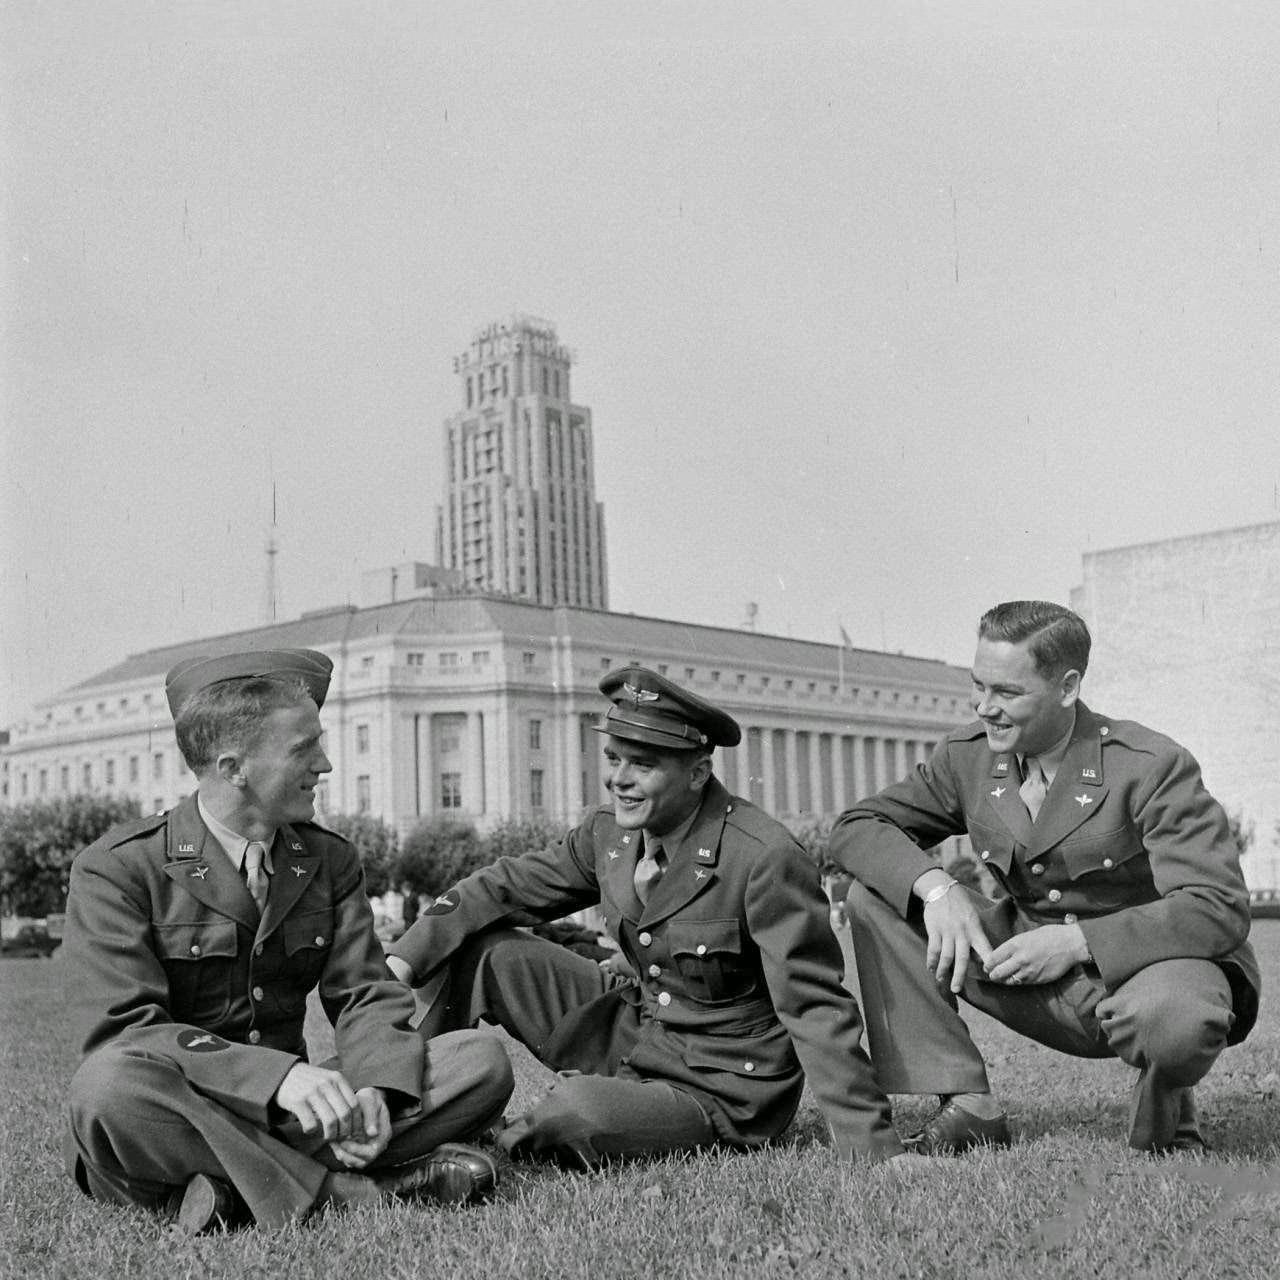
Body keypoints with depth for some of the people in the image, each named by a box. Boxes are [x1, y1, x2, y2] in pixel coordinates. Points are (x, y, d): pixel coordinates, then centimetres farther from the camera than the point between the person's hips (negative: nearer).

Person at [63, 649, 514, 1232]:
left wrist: (375, 1091, -21)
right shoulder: (114, 870, -8)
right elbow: (121, 1029, -20)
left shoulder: (331, 861, 9)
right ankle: (339, 1186, -26)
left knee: (483, 1061, -14)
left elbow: (367, 997, 3)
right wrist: (281, 1075, -33)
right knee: (110, 1082, -38)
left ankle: (231, 1181, -23)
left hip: (286, 1113, 5)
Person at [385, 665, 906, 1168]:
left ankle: (514, 1145, 0)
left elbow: (815, 1008, -23)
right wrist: (401, 962, -11)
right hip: (629, 1035, 7)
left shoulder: (765, 859, -24)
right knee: (477, 945, -4)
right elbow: (503, 887, 4)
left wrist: (876, 1150, -25)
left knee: (576, 1111, -34)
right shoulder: (610, 831, -2)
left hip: (719, 1094, -6)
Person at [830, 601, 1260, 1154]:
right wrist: (935, 887, -23)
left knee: (1177, 1021, -42)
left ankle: (1164, 1106, -2)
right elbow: (855, 827, -3)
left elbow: (1220, 909, -23)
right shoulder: (968, 755, -3)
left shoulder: (1153, 767, -18)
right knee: (875, 897, -10)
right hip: (1034, 973, 5)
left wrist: (1078, 940, -30)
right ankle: (968, 1107, -9)